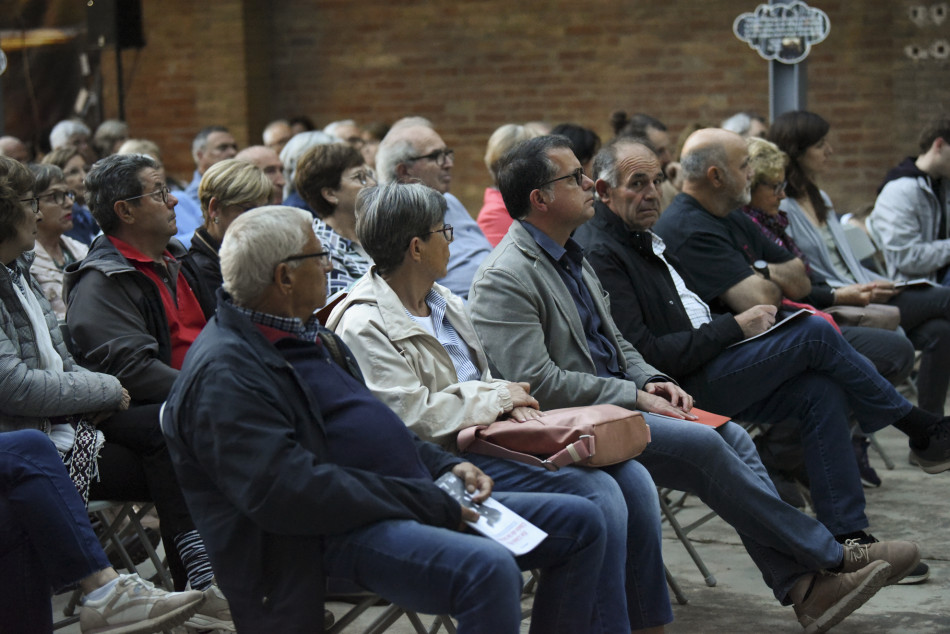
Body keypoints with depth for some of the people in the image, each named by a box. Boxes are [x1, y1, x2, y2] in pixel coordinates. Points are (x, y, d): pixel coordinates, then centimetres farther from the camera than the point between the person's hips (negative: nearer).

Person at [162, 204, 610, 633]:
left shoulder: (305, 335, 19)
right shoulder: (224, 372, -14)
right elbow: (288, 491, -25)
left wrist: (445, 468, 8)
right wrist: (428, 504, -20)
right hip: (333, 535, -11)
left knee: (581, 523, 6)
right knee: (487, 568, -36)